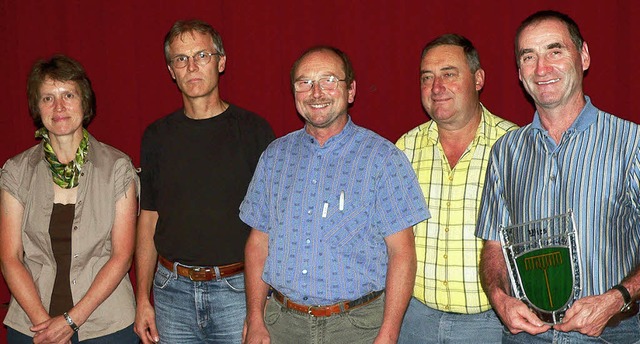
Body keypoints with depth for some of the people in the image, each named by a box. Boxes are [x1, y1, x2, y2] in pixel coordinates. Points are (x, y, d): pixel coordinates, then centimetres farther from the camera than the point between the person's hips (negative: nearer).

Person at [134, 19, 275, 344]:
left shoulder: (254, 130, -2)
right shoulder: (157, 136, 6)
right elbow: (148, 220, 10)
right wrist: (143, 299, 6)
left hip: (237, 291, -2)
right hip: (172, 291, 3)